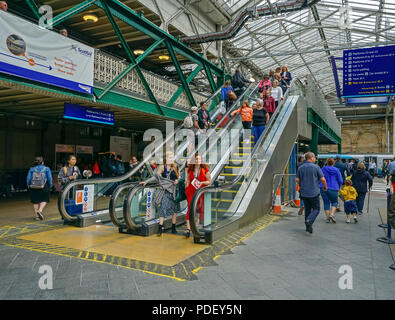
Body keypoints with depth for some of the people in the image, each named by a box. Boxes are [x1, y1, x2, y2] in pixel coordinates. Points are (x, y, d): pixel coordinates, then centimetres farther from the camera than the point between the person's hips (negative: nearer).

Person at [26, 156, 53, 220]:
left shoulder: (32, 169, 3)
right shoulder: (46, 169, -1)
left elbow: (28, 179, 0)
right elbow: (50, 179, -5)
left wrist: (29, 186, 12)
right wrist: (50, 186, 8)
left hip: (33, 188, 2)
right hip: (44, 188, -2)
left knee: (35, 201, 12)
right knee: (44, 200, 12)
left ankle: (37, 216, 14)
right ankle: (40, 210, -13)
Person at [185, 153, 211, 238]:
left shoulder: (205, 169, 0)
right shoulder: (189, 169, 8)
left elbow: (209, 181, 0)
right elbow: (187, 181, 14)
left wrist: (202, 183, -15)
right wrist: (186, 190, 7)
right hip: (191, 192, 1)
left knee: (200, 209, 6)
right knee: (190, 208, -9)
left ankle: (197, 224, 26)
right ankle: (188, 228, -11)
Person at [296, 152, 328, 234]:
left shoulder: (300, 168, 3)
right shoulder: (316, 167, -8)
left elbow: (297, 180, 3)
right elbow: (323, 179, -8)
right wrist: (325, 186, 11)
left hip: (304, 192, 4)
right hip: (314, 192, -4)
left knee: (307, 209, 15)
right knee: (316, 209, 7)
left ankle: (308, 226, 18)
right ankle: (309, 221, -17)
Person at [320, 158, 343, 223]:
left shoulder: (323, 169, -1)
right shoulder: (336, 170, 0)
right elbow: (340, 181, 2)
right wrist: (338, 187, 20)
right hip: (333, 189, -1)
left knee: (326, 203, 9)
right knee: (334, 202, 16)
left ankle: (328, 218, 10)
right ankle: (332, 214, -4)